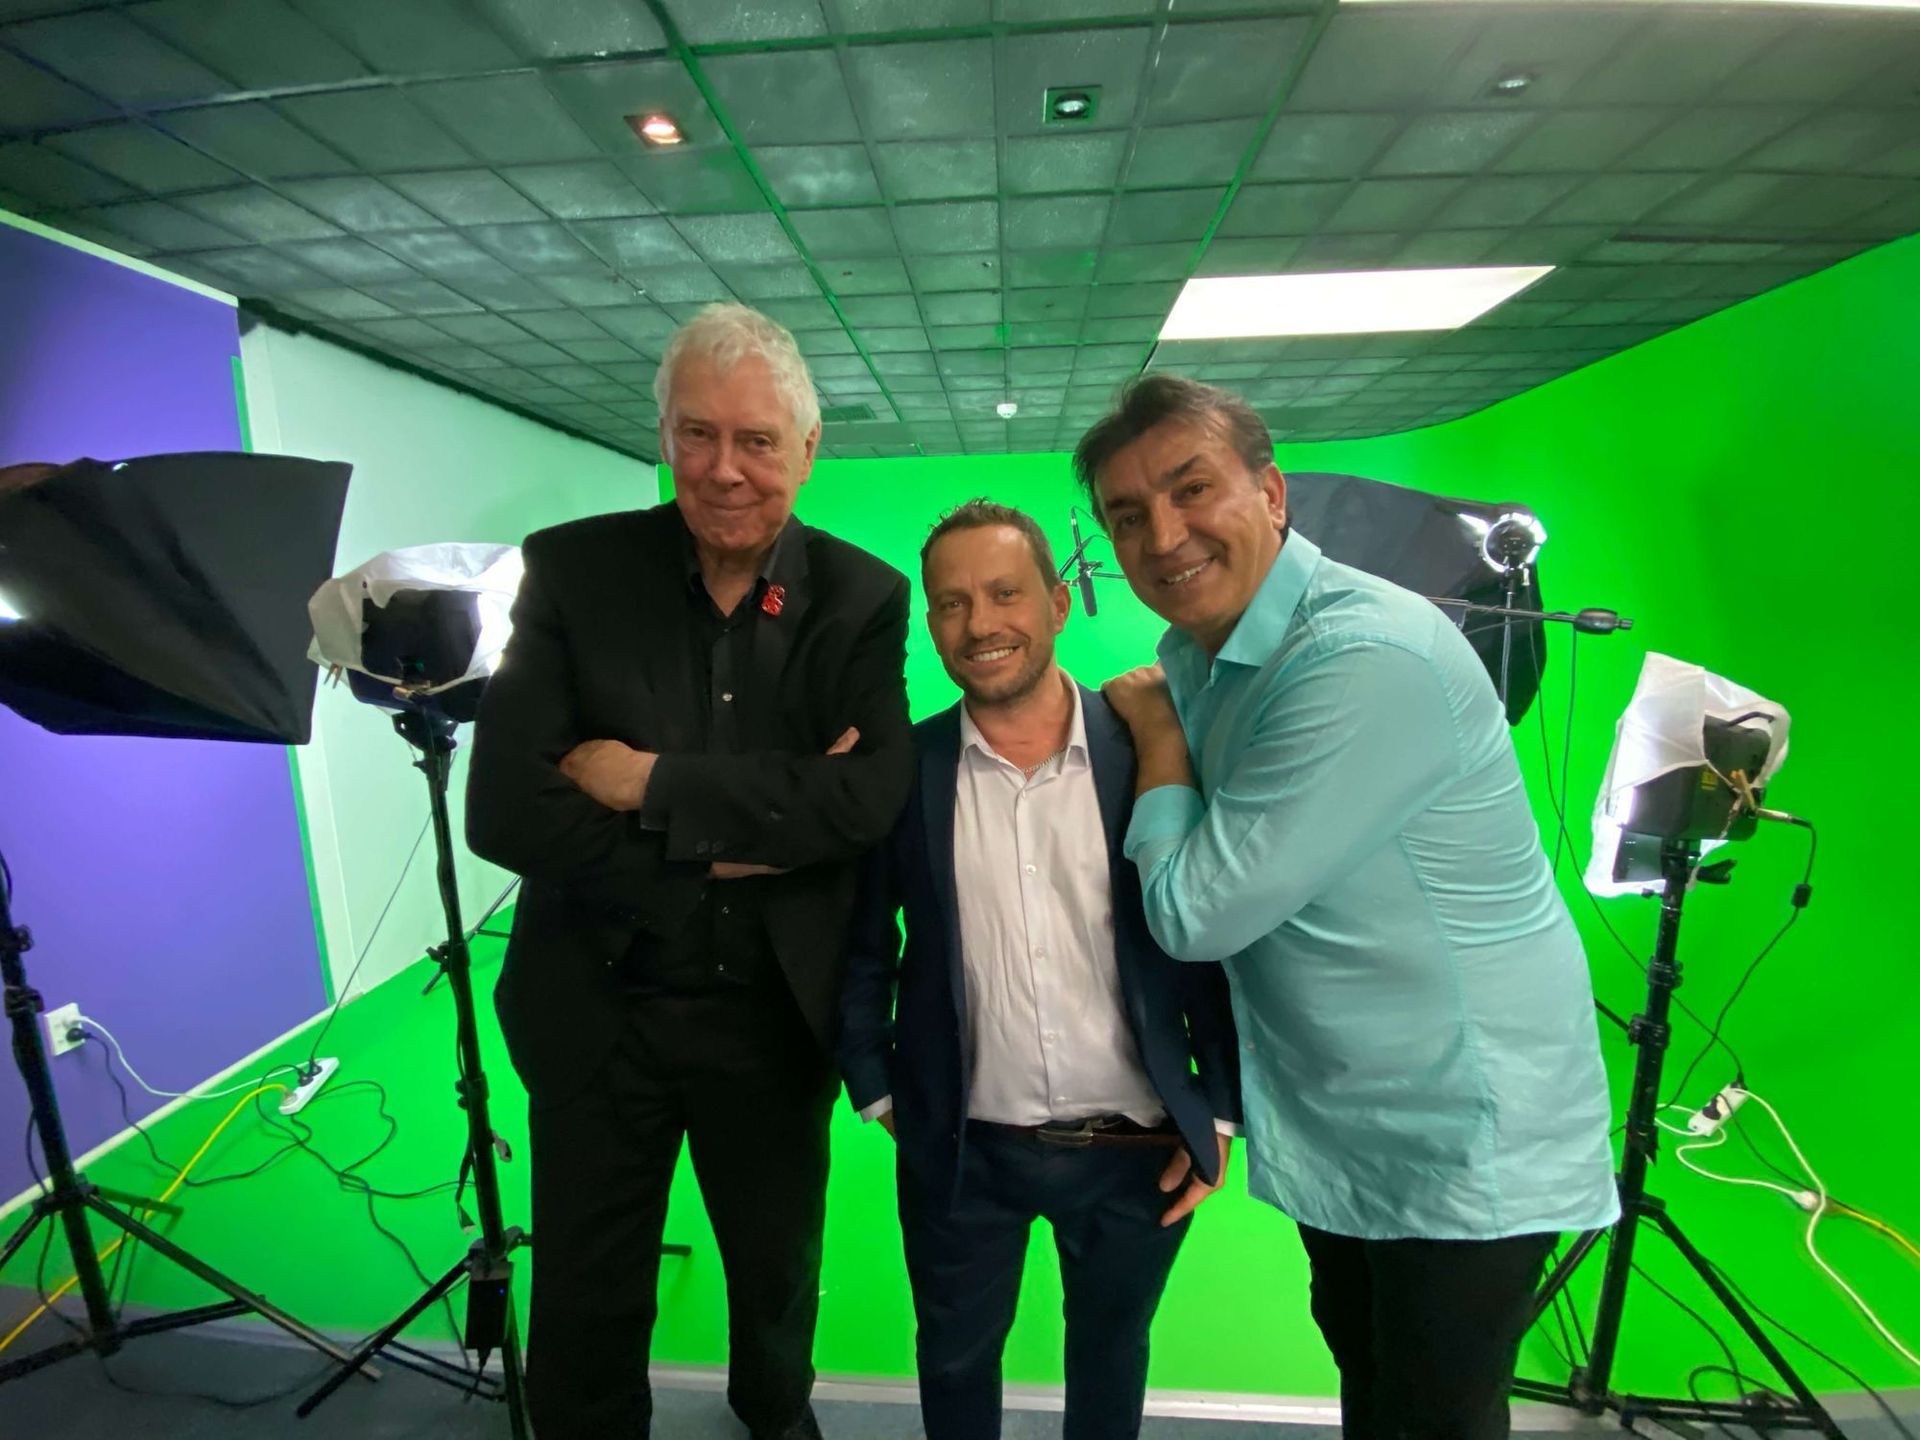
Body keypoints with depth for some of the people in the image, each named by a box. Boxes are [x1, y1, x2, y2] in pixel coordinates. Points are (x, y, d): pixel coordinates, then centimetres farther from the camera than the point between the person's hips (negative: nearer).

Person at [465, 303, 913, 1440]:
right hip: (598, 1012, -1)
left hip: (775, 1016, 2)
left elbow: (874, 797, -22)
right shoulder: (572, 569, -10)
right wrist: (750, 825, -21)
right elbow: (505, 813, -18)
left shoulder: (863, 597, -8)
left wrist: (654, 782, -22)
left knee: (778, 1274, 27)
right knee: (588, 1310, 21)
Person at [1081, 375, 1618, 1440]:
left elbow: (1194, 910, -27)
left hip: (1462, 1139, -8)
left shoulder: (1367, 657, -30)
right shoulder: (1194, 654, -2)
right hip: (1330, 1122, 8)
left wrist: (1158, 732, -16)